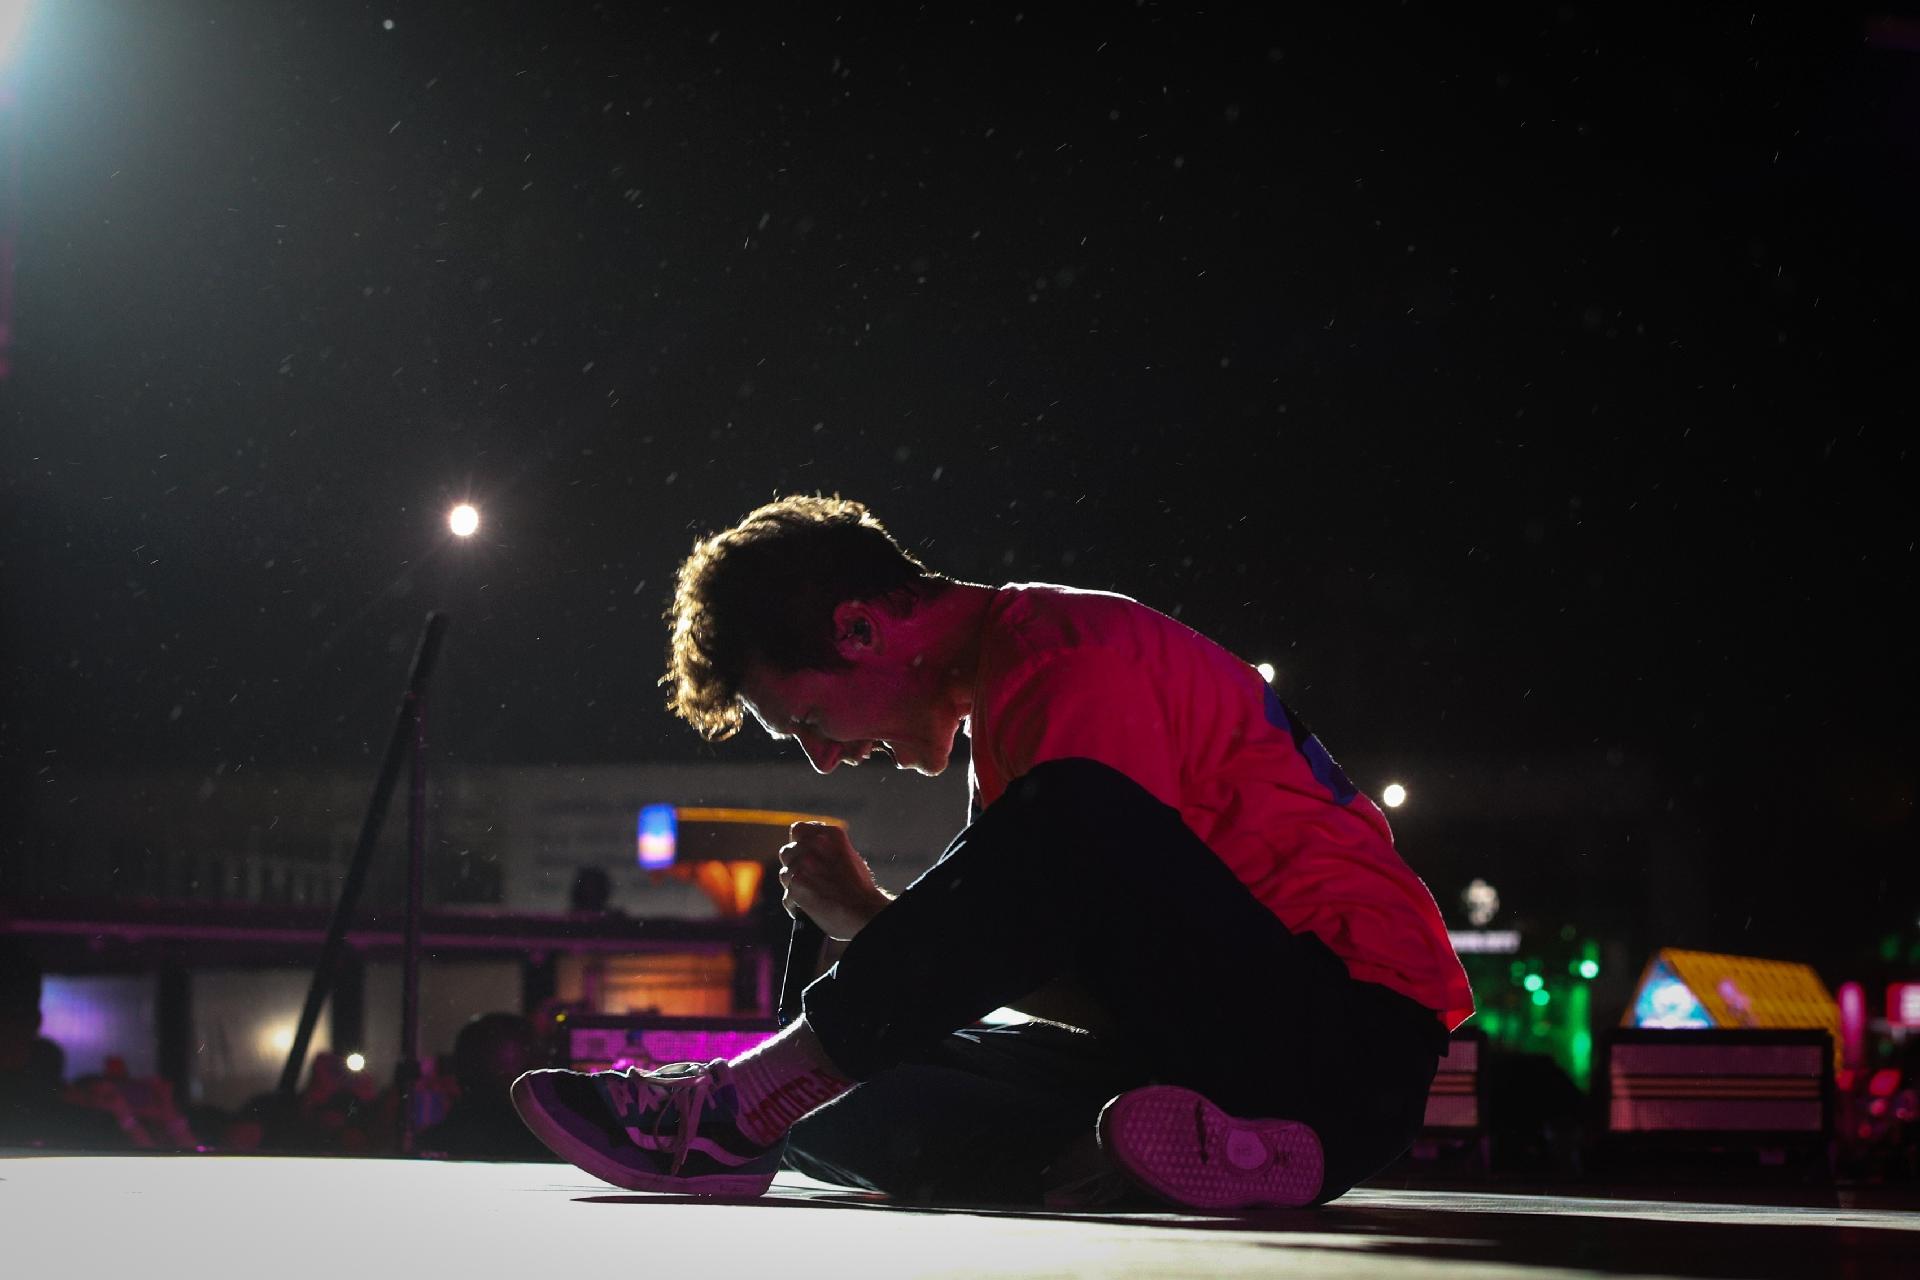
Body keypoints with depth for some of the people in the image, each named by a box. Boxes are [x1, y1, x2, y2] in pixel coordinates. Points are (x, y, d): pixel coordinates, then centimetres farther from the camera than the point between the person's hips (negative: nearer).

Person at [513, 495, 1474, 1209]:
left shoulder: (1071, 664, -11)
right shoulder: (1000, 701, 20)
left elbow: (1121, 984, -15)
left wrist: (872, 922, -8)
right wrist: (888, 931, 2)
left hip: (1356, 1039, -9)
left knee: (1071, 819, -34)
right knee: (862, 1116, -9)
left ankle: (742, 1102, -25)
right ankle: (1229, 1151, -23)